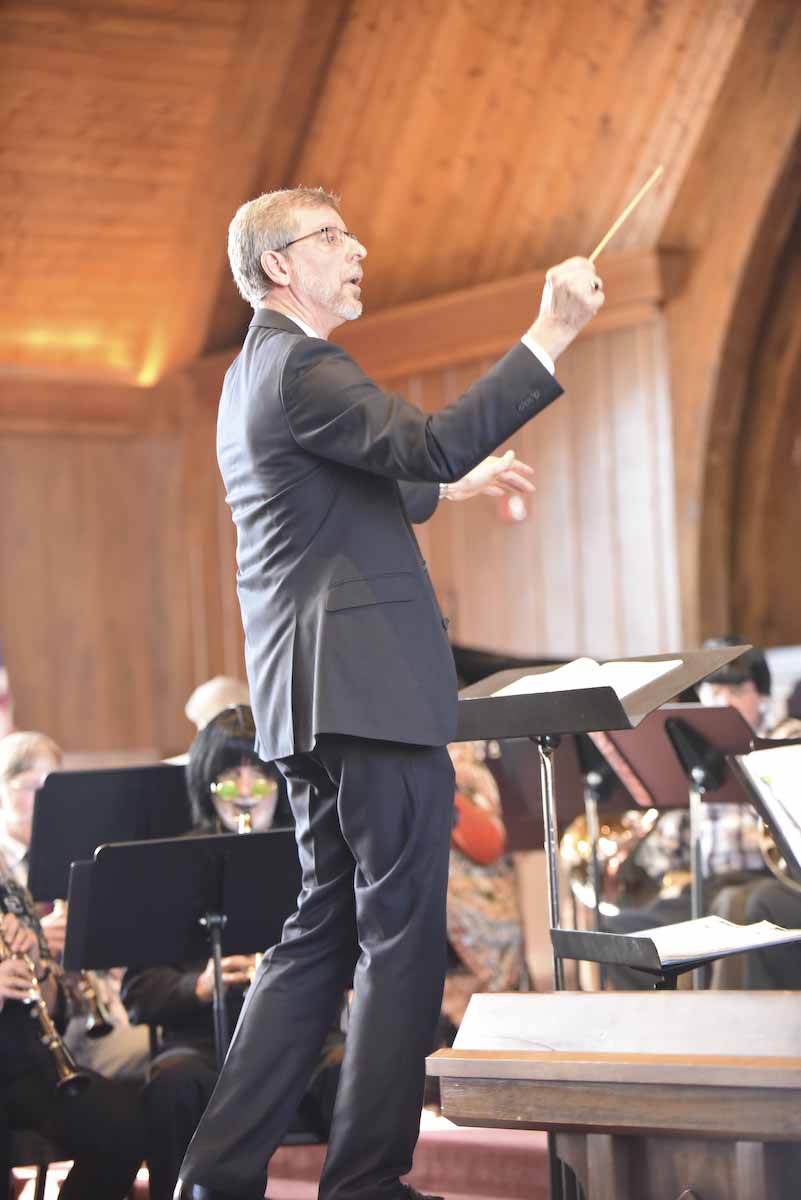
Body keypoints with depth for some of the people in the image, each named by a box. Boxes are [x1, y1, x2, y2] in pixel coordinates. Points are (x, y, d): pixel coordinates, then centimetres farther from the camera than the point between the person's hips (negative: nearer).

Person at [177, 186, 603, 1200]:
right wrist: (551, 335, -24)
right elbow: (432, 441, -26)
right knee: (402, 936, -5)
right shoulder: (297, 366, -12)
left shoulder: (256, 374, 22)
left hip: (314, 698, 10)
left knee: (325, 929, 13)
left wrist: (452, 487, 38)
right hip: (369, 692, -10)